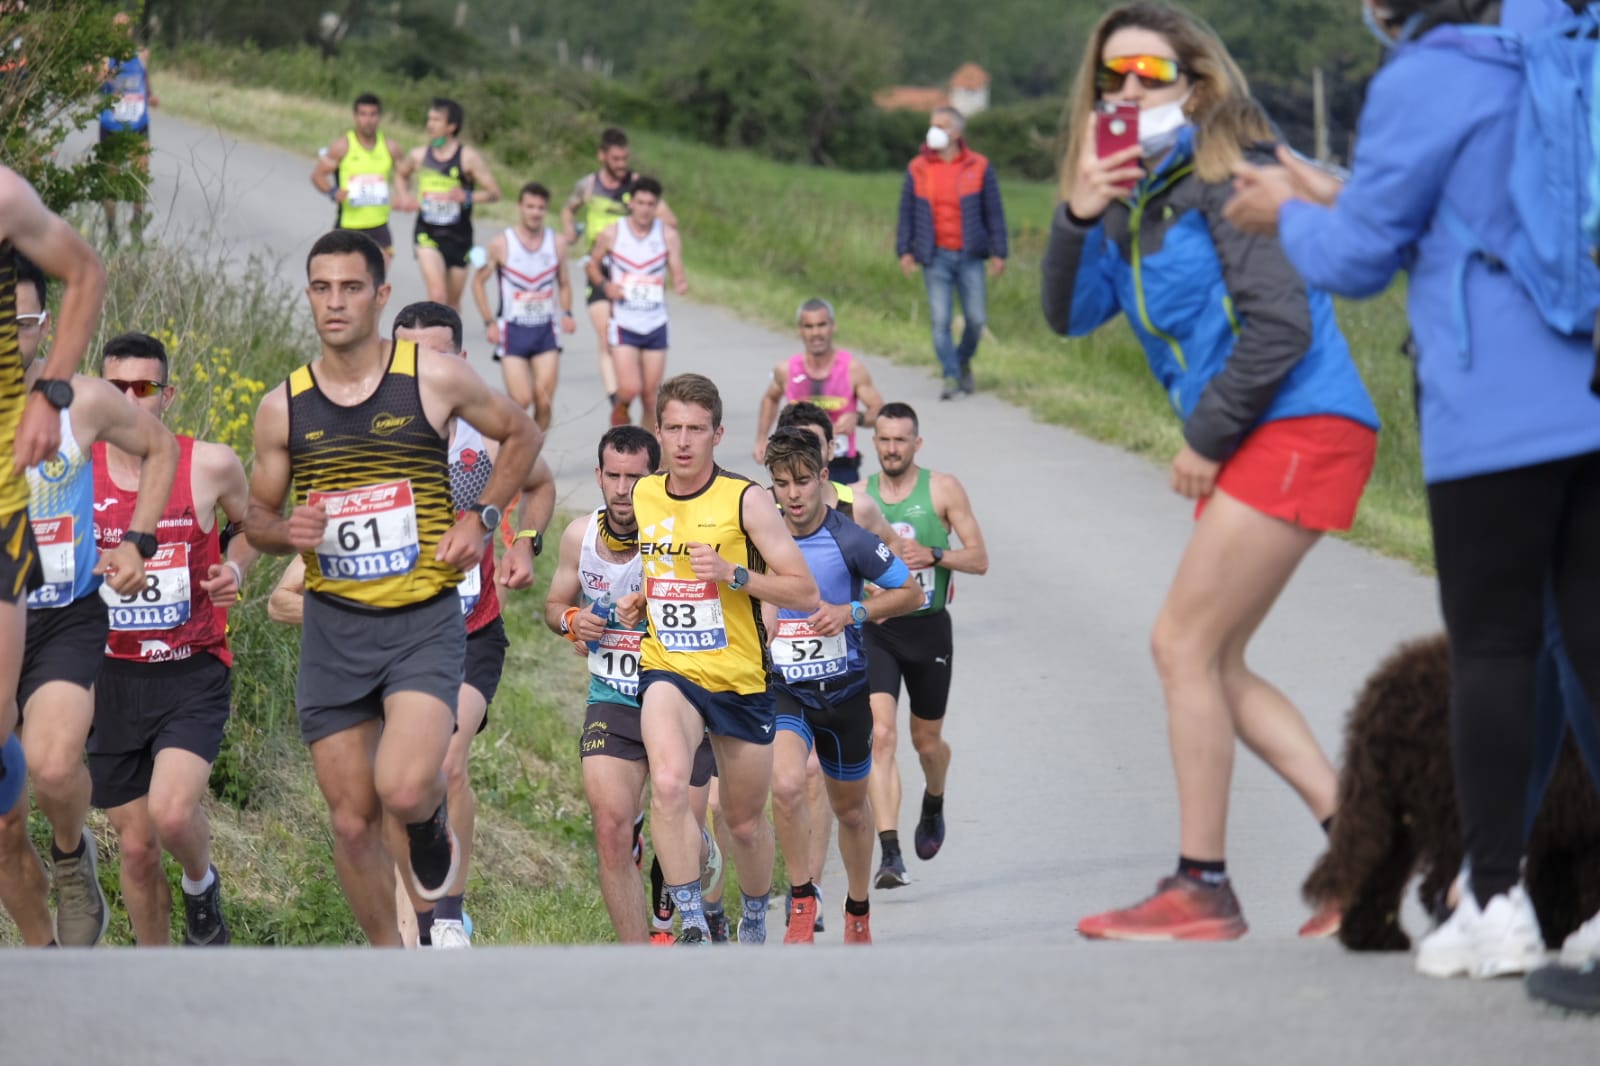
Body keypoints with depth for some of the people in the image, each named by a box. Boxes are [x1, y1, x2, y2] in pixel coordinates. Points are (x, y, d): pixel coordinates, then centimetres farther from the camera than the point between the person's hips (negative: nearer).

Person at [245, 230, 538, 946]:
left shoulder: (435, 379, -4)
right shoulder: (282, 409, 2)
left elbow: (521, 435, 12)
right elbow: (256, 516, 14)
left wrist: (482, 517, -1)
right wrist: (285, 532, -10)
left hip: (424, 623, -3)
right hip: (333, 627, 3)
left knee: (403, 792, -23)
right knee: (353, 823, 4)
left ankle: (432, 821, 15)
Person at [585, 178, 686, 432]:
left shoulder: (668, 235, -3)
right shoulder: (611, 234, -4)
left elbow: (678, 274, -5)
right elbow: (592, 264, 10)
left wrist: (681, 284, -29)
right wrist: (605, 285, -9)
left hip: (655, 324, 2)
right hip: (624, 324, -2)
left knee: (651, 398, 4)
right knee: (630, 389, -17)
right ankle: (620, 407, 17)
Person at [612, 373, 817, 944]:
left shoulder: (746, 500, -9)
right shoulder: (640, 496, 4)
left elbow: (806, 594, -10)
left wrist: (732, 574, -22)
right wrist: (636, 601, 5)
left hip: (740, 679, -1)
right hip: (668, 671, 1)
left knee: (745, 822, 13)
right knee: (668, 786, -29)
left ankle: (754, 916, 42)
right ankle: (691, 923, -24)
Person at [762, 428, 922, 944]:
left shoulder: (850, 540, -12)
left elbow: (911, 592, -4)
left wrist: (852, 613, -16)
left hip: (844, 688, -1)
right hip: (783, 688, 1)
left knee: (850, 807, 15)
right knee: (786, 786, -26)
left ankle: (858, 911, 38)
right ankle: (801, 900, -8)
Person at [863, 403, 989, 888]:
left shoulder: (943, 489, -2)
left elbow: (979, 559, -3)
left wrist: (932, 555, -19)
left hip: (929, 629, 0)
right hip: (877, 629, 0)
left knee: (926, 740, 14)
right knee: (881, 735, -17)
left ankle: (933, 804, 49)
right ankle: (890, 854, -21)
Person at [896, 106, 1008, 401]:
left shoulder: (978, 167, 2)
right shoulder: (918, 169, 6)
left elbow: (994, 212, 5)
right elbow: (906, 212, 10)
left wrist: (998, 252, 1)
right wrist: (904, 250, 3)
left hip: (969, 256, 0)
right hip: (935, 257, 0)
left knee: (976, 318, 0)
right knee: (940, 319, -5)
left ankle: (963, 362, 25)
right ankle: (951, 377, 1)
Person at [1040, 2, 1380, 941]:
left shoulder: (1229, 177, -12)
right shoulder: (1137, 197, 14)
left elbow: (1279, 323, -19)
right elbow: (1072, 315, 7)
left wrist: (1206, 439, -12)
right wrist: (1078, 217, -10)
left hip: (1300, 431, -10)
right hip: (1248, 446, 10)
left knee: (1185, 645, -9)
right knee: (1214, 662, 9)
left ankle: (1203, 890, -3)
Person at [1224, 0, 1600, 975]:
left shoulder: (1423, 83, -8)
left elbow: (1357, 261, 1)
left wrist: (1290, 216, 21)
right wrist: (1340, 199, 29)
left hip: (1498, 418, -6)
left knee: (1492, 646, 1)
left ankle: (1497, 902, 4)